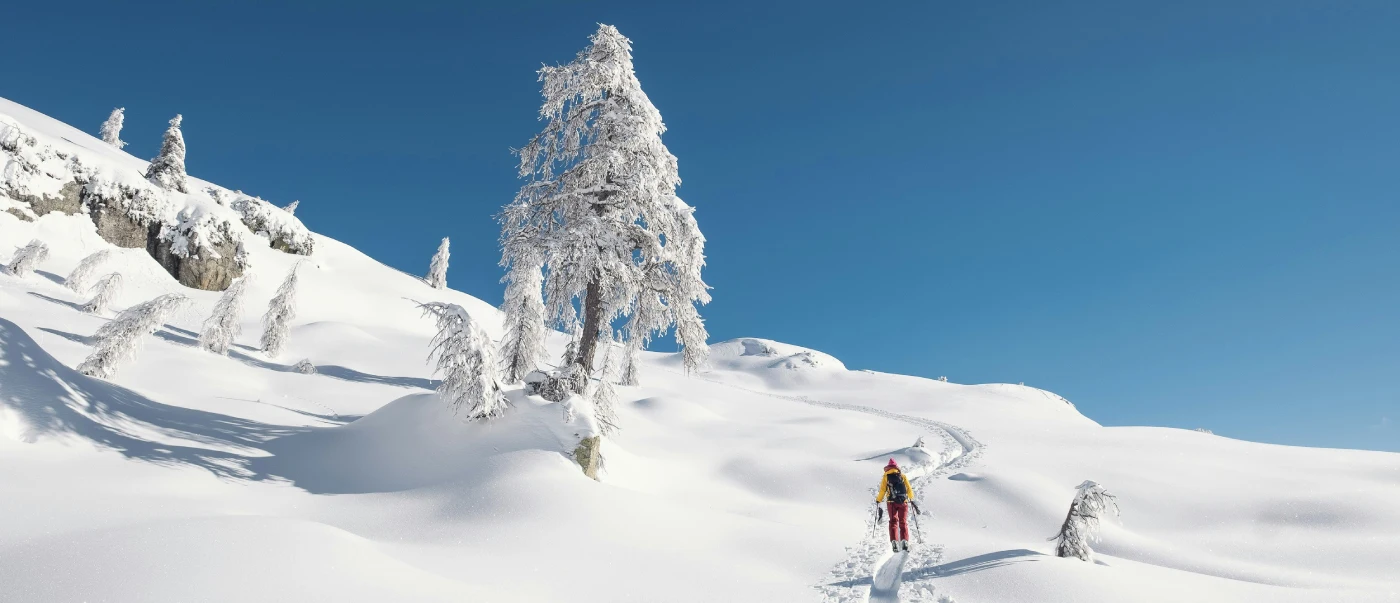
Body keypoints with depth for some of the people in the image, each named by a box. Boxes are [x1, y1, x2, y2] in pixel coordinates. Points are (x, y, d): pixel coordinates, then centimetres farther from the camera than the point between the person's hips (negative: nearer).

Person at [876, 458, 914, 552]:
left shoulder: (886, 476, 6)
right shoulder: (902, 476, 10)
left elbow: (882, 490, 1)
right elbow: (909, 489, 9)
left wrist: (878, 500, 17)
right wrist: (911, 498, 29)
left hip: (892, 502, -1)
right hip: (903, 502, 1)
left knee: (893, 521, 4)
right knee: (903, 522, 6)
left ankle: (894, 542, -11)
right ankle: (905, 541, -8)